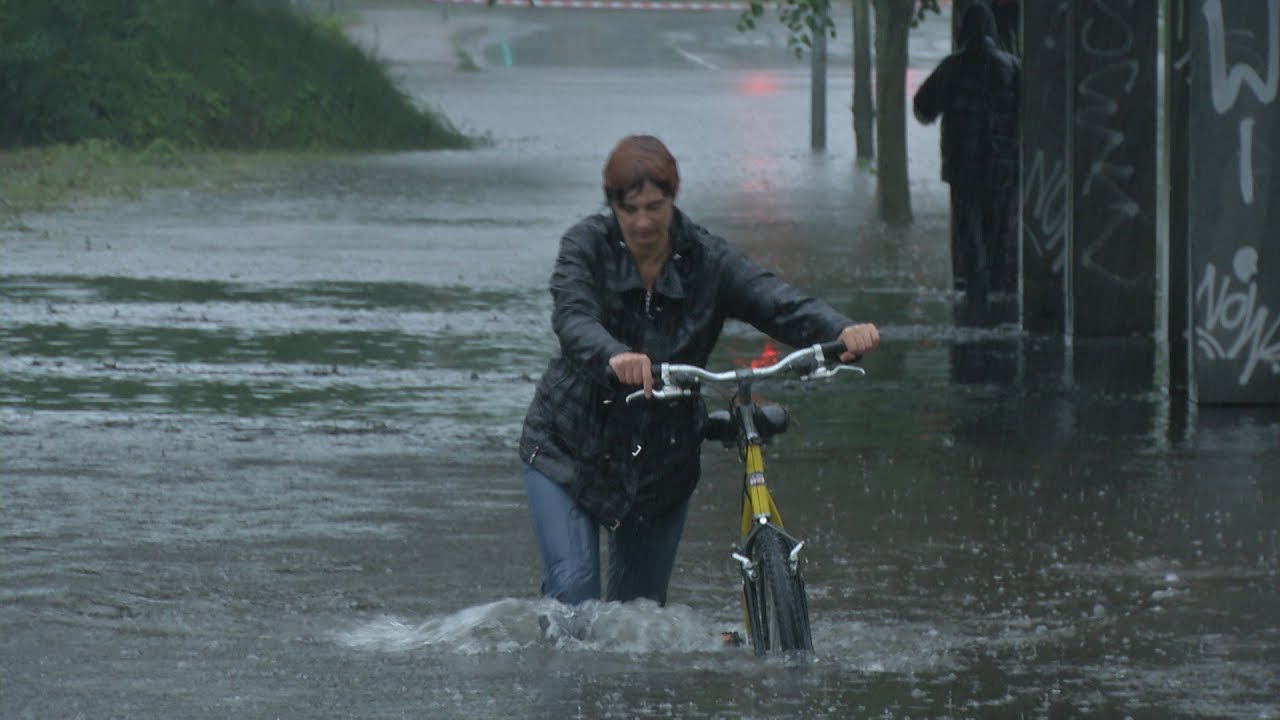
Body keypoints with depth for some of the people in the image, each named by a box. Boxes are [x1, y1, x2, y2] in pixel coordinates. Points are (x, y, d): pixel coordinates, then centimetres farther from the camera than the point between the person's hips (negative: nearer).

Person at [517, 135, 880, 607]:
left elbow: (780, 303, -22)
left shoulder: (706, 260, -8)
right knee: (573, 592, -17)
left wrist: (842, 331, -43)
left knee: (642, 606, 8)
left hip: (662, 461, 2)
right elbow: (573, 319, -32)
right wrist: (614, 357, -55)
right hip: (569, 452, -2)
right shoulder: (586, 246, -13)